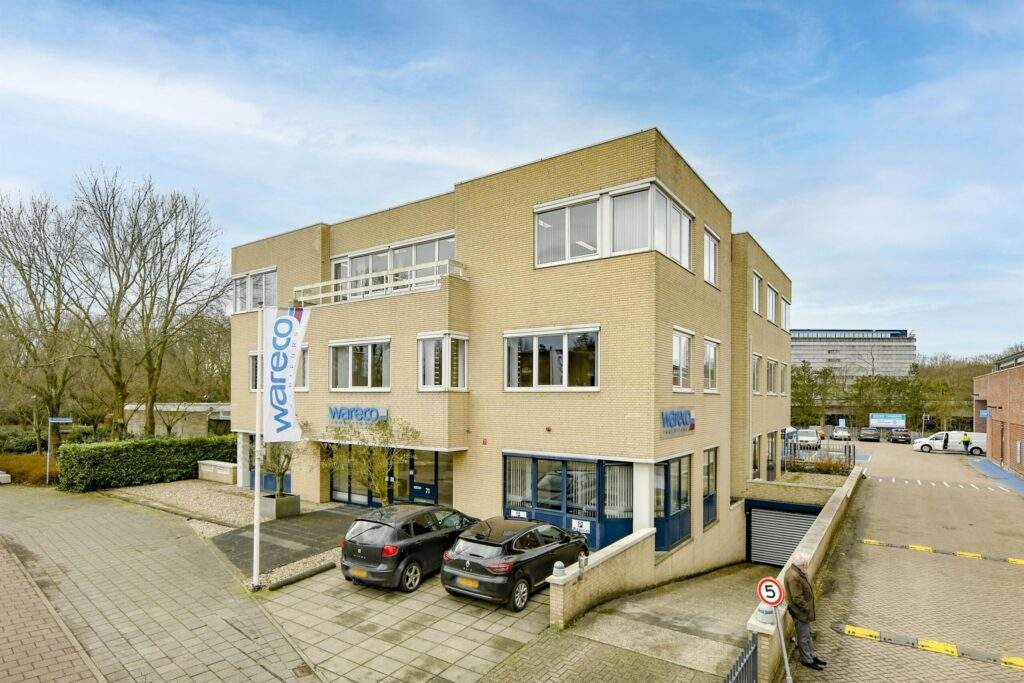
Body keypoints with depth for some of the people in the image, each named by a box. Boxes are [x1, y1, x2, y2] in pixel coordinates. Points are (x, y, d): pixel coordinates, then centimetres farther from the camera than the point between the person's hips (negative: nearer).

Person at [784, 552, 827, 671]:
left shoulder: (798, 572, 0)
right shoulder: (794, 577, -33)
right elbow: (797, 598, -29)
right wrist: (808, 609, -17)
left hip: (804, 609, 10)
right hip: (800, 612, -10)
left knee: (808, 633, 24)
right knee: (804, 637, 9)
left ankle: (812, 655, 40)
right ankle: (807, 660, 25)